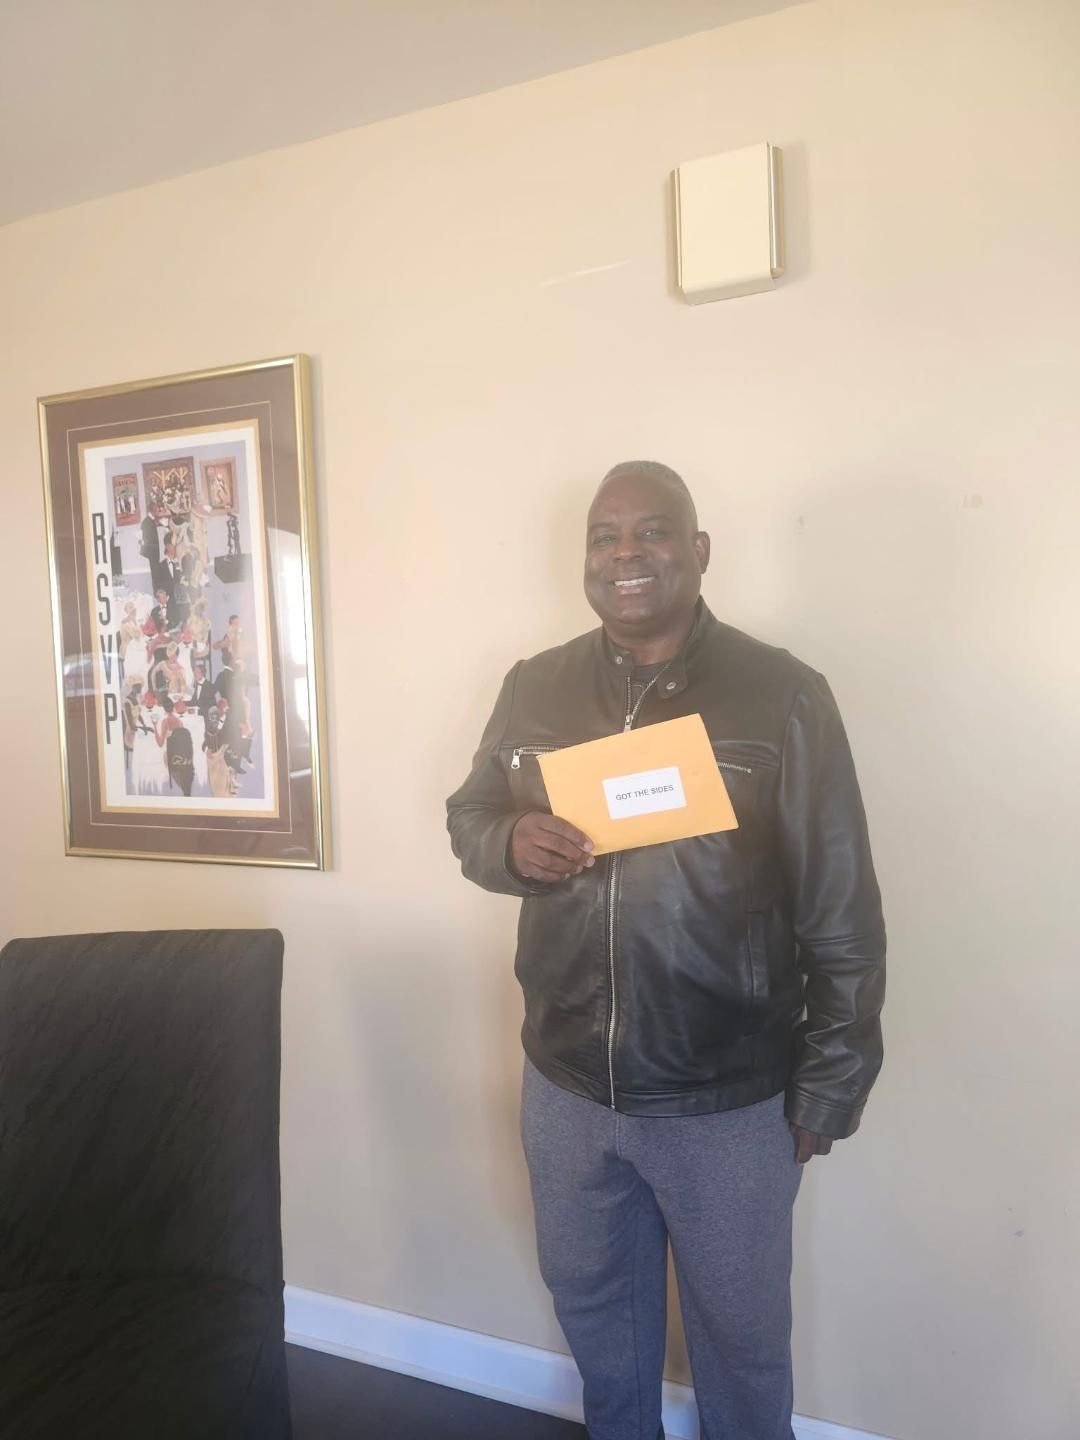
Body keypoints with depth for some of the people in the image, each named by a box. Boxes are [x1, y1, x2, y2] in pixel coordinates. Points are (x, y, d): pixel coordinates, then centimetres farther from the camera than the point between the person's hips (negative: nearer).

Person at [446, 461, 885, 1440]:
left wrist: (825, 1090, -6)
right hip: (566, 1085, 4)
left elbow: (842, 918, -9)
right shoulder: (534, 688, -1)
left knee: (740, 1329, 21)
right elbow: (468, 816, 9)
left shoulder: (783, 697, -13)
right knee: (592, 1303, 27)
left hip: (729, 1102, -3)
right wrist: (511, 844, -15)